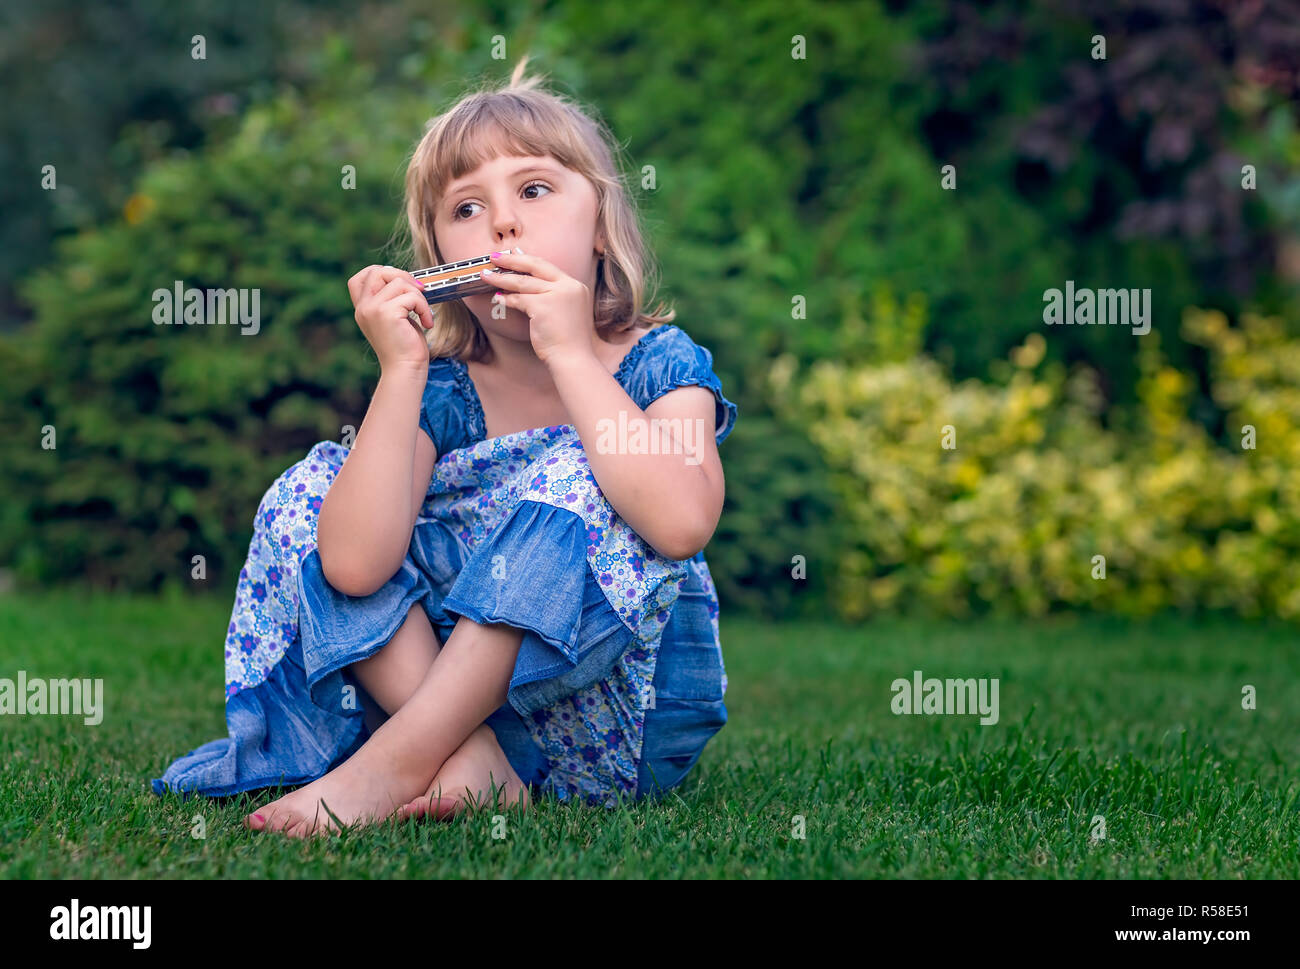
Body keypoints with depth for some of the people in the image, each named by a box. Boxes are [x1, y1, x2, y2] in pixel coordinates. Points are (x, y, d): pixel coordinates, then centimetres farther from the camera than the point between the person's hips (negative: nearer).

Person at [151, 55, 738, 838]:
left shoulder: (662, 366, -5)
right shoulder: (441, 391, 1)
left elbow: (682, 524, -29)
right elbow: (355, 565, -16)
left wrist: (570, 354, -23)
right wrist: (401, 369, -19)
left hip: (625, 726, -3)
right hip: (445, 691, 3)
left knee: (572, 476, -26)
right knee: (309, 490, -7)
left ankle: (395, 763, -26)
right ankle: (469, 762, -22)